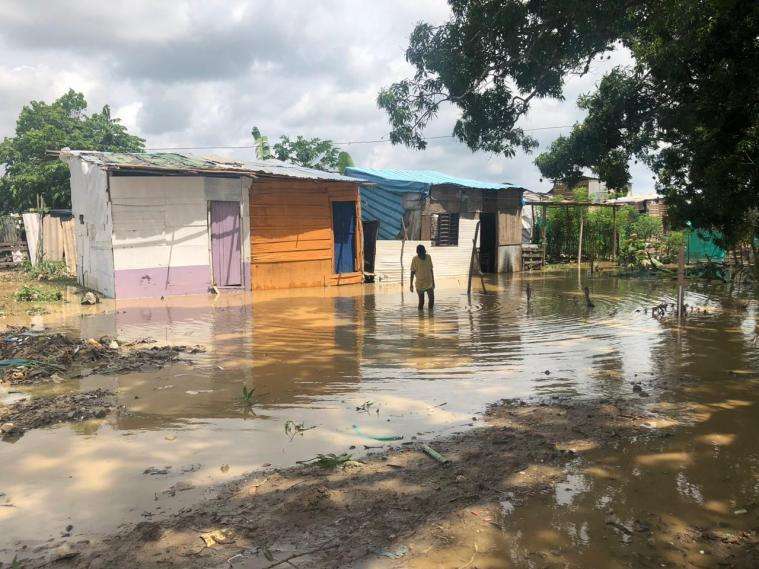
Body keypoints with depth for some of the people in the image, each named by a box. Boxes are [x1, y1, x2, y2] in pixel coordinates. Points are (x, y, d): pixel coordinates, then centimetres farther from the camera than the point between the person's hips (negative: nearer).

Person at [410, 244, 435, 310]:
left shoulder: (428, 257, -4)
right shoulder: (415, 259, -14)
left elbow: (431, 270, 6)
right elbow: (412, 272, -5)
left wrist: (433, 281, 10)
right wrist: (411, 284, -4)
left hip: (429, 283, 3)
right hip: (420, 285, -3)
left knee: (432, 300, 1)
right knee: (421, 302, 4)